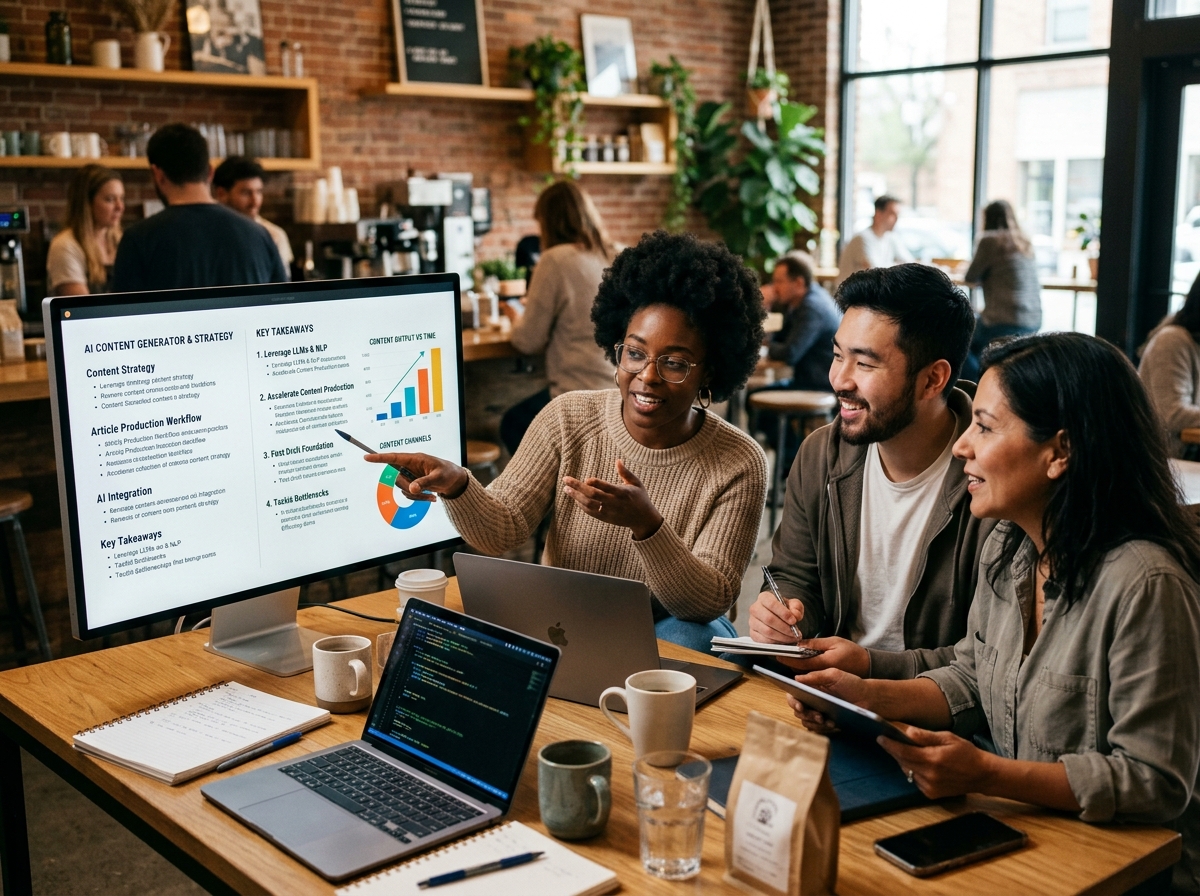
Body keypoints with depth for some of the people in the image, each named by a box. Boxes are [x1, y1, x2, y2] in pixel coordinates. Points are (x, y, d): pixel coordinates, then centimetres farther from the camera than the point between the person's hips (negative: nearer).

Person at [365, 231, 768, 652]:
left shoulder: (738, 465, -13)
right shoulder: (567, 419, -6)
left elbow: (712, 602, -18)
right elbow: (502, 531, -10)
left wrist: (647, 524, -36)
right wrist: (456, 486, -32)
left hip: (676, 631, -1)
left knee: (688, 639, -34)